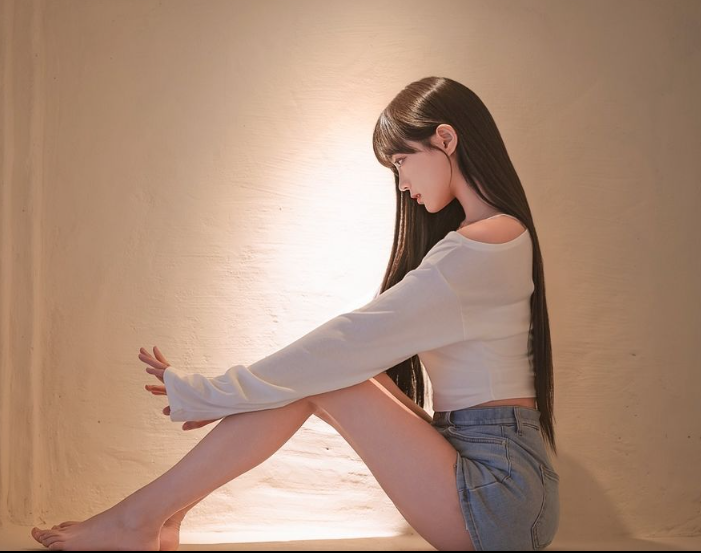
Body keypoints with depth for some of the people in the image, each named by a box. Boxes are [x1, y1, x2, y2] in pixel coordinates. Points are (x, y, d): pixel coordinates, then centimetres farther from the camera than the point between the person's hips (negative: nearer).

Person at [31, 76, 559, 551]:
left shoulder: (483, 244, -15)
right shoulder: (494, 234, 16)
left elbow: (349, 342, -19)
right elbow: (367, 348, 13)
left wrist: (207, 394, -11)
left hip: (497, 496, -8)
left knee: (318, 377, -13)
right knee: (312, 372, -2)